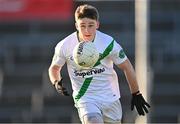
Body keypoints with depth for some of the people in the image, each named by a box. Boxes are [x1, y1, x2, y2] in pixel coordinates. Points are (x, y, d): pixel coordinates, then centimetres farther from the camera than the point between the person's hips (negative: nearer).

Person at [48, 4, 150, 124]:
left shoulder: (109, 43, -11)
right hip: (85, 99, -2)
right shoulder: (65, 46, -9)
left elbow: (126, 66, 3)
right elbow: (54, 68, 9)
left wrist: (136, 95, 7)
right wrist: (56, 82, -13)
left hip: (110, 98, 2)